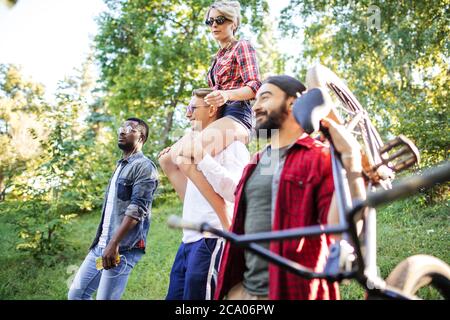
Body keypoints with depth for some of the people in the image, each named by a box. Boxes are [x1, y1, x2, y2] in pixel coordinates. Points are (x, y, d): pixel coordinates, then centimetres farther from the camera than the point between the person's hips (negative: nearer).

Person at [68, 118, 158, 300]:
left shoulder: (144, 167, -9)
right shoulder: (121, 165, 20)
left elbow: (136, 209, -19)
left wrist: (114, 244, -25)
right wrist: (102, 241, 19)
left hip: (123, 248, -9)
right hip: (101, 245, 9)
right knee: (76, 293, 11)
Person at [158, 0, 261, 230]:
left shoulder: (242, 47, 3)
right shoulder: (219, 57, 27)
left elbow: (255, 87, -10)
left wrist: (226, 95, -28)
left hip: (236, 116, -9)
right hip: (218, 118, 9)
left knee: (188, 156, -33)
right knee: (166, 159, 5)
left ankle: (229, 224, -32)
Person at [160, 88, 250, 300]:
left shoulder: (231, 145, -8)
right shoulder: (201, 146, 18)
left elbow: (235, 192, -24)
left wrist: (202, 157, -22)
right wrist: (173, 170, 16)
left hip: (212, 241, -9)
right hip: (189, 241, 9)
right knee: (175, 296, 13)